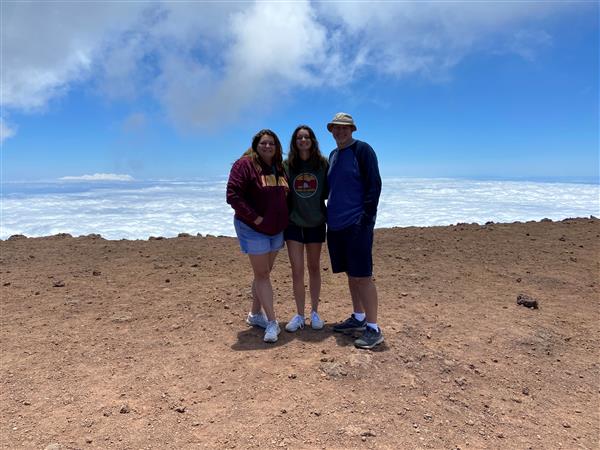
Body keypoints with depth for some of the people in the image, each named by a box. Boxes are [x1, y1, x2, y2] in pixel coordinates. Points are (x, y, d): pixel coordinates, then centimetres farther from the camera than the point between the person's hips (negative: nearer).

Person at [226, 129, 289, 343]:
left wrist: (283, 219, 6)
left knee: (264, 272, 14)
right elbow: (233, 195, -20)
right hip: (253, 229, -7)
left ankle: (255, 314, 30)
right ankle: (272, 322, 4)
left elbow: (285, 195, 20)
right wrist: (255, 218, -20)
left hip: (276, 229, 7)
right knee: (262, 274, -2)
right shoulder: (245, 165, -13)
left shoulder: (279, 168, 8)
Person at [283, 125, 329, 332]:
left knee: (314, 268, 11)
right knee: (297, 270, 2)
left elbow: (328, 191, 2)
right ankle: (299, 315, 16)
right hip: (293, 222, 0)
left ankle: (315, 312, 25)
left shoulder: (323, 163, -2)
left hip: (316, 222, 0)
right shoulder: (286, 165, -2)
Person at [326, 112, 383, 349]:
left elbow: (374, 184, -11)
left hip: (357, 224, -7)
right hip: (336, 224, 8)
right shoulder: (333, 155, 17)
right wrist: (329, 215, 15)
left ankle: (373, 329, 2)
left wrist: (366, 217, -17)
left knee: (362, 276, -7)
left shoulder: (362, 150, -5)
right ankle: (358, 318, 27)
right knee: (351, 274, 14)